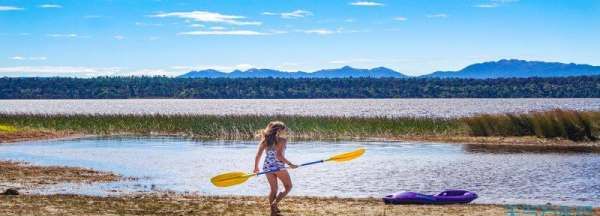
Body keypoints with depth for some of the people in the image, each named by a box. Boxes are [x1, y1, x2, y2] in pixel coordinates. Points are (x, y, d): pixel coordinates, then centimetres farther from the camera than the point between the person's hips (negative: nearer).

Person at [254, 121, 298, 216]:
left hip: (267, 166, 5)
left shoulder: (264, 140, 3)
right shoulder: (282, 140, -11)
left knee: (274, 189, 20)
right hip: (278, 166, -5)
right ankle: (274, 203, -6)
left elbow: (258, 155, 0)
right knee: (288, 187, 13)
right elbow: (279, 156, -21)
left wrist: (256, 167, 10)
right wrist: (290, 164, -14)